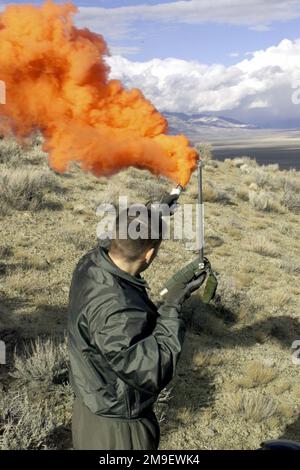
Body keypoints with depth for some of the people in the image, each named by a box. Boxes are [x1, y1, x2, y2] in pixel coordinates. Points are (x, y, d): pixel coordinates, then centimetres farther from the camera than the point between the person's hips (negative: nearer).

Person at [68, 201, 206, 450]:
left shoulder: (90, 262, -13)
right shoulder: (116, 312, -40)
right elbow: (153, 372, -32)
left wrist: (147, 218, 11)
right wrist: (173, 305, -31)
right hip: (117, 425, -8)